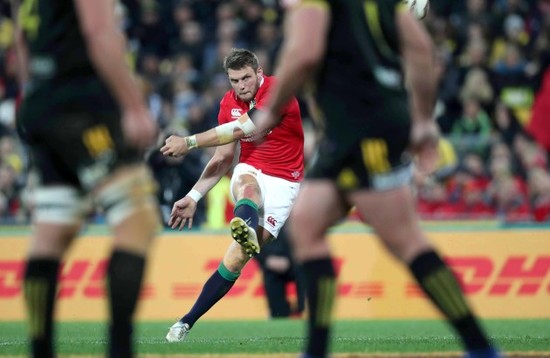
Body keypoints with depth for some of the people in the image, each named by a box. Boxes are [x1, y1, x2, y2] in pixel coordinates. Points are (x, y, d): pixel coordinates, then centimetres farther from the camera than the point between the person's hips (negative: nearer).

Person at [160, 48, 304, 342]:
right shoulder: (229, 102, 5)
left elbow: (242, 129, -27)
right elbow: (223, 157, 11)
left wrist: (189, 142, -28)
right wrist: (193, 197, 4)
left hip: (281, 182, -3)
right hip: (249, 171, 3)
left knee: (237, 257, -17)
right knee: (247, 185, -39)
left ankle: (188, 321, -18)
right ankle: (245, 227, -78)